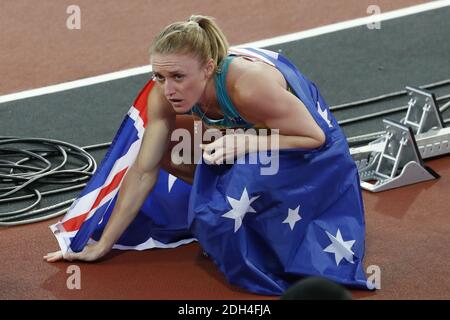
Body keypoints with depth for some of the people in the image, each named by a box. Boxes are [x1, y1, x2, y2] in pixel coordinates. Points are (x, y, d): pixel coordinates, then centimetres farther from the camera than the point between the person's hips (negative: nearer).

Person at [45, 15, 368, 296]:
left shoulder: (248, 84, -40)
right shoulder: (166, 94, -22)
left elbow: (315, 137, -28)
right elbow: (143, 171, -14)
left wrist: (245, 143, -40)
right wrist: (102, 245, -13)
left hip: (308, 155, -7)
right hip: (239, 136, 7)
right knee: (165, 150, -10)